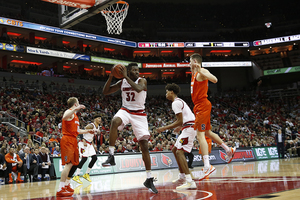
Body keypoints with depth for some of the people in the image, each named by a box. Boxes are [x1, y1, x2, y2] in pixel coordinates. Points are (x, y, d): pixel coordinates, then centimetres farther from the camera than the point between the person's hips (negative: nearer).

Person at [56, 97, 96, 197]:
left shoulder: (75, 115, 22)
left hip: (73, 140, 10)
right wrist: (75, 109, -40)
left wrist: (87, 131, 22)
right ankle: (60, 189, -18)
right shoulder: (69, 112, -8)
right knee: (68, 164, -17)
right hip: (67, 140, -10)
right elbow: (64, 117, -35)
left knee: (75, 164, 15)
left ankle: (66, 185, 26)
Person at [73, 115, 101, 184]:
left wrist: (93, 145, 21)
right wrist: (84, 142, -30)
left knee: (94, 158, 2)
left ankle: (86, 174, 13)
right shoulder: (91, 125, -18)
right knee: (84, 159, -15)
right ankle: (76, 176, -10)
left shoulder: (98, 127, 11)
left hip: (89, 144, 9)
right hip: (84, 143, -9)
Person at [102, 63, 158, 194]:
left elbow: (138, 89, -32)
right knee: (115, 121, -37)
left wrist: (125, 76, -26)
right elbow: (105, 92, 3)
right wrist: (111, 77, -11)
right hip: (125, 111, 1)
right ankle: (111, 156, -28)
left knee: (144, 146, -6)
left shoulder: (142, 81, -8)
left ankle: (149, 179, 5)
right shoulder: (122, 82, 2)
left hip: (139, 114, -1)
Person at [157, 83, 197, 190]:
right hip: (189, 127, 11)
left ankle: (190, 182, -28)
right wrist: (179, 127, 38)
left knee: (179, 152, -19)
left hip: (189, 128, -11)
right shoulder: (180, 101, 22)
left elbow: (180, 121, -17)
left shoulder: (176, 103, -11)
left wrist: (164, 128, -12)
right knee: (174, 150, 19)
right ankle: (182, 176, 25)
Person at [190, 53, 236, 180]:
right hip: (199, 106, 10)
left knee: (200, 135, -16)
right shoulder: (194, 74, 18)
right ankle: (229, 150, 34)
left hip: (203, 105, -10)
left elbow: (214, 80, -29)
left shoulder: (202, 72, -11)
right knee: (208, 132, 20)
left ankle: (207, 166, -21)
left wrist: (200, 71, -36)